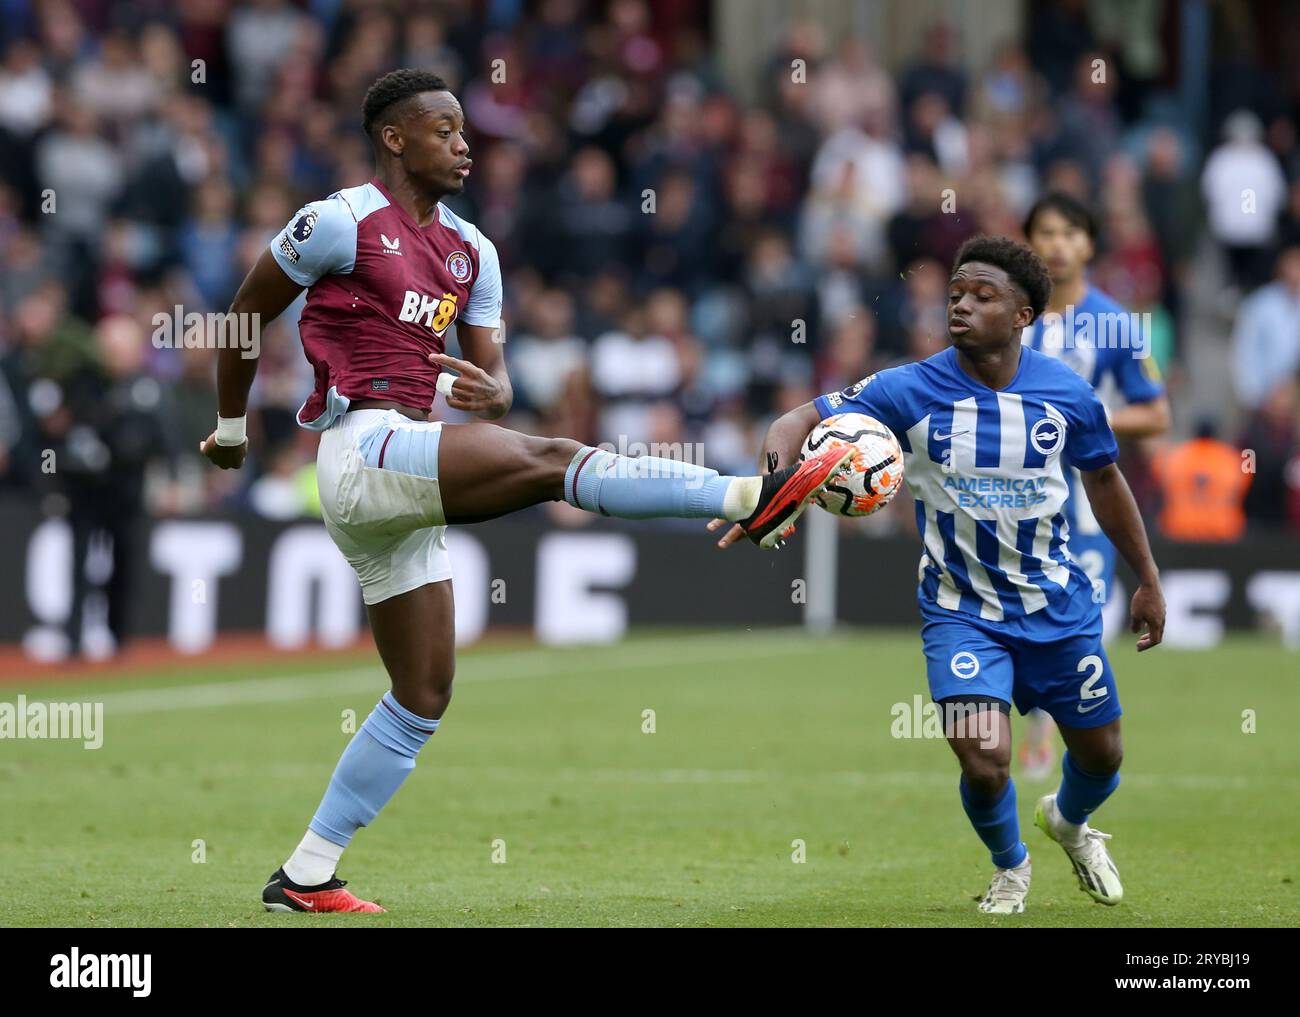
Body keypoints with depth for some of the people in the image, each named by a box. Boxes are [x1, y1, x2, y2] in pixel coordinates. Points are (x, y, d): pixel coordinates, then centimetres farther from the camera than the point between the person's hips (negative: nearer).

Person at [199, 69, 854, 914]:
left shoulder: (470, 252, 19)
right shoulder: (342, 223, -3)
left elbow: (495, 377, 16)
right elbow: (246, 314, 6)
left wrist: (489, 392, -10)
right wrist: (231, 428, 16)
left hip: (408, 483, 9)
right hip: (366, 450, -9)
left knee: (424, 696, 8)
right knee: (554, 462, -24)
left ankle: (306, 876, 12)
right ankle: (753, 498, -35)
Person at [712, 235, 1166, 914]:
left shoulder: (1068, 394, -9)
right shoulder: (911, 391, -16)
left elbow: (1103, 481, 8)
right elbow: (799, 423, -19)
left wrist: (1148, 581, 14)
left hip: (1057, 606, 2)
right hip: (960, 609, -2)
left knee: (1101, 756, 13)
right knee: (984, 764, -17)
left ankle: (1069, 820, 52)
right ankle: (1009, 867, 17)